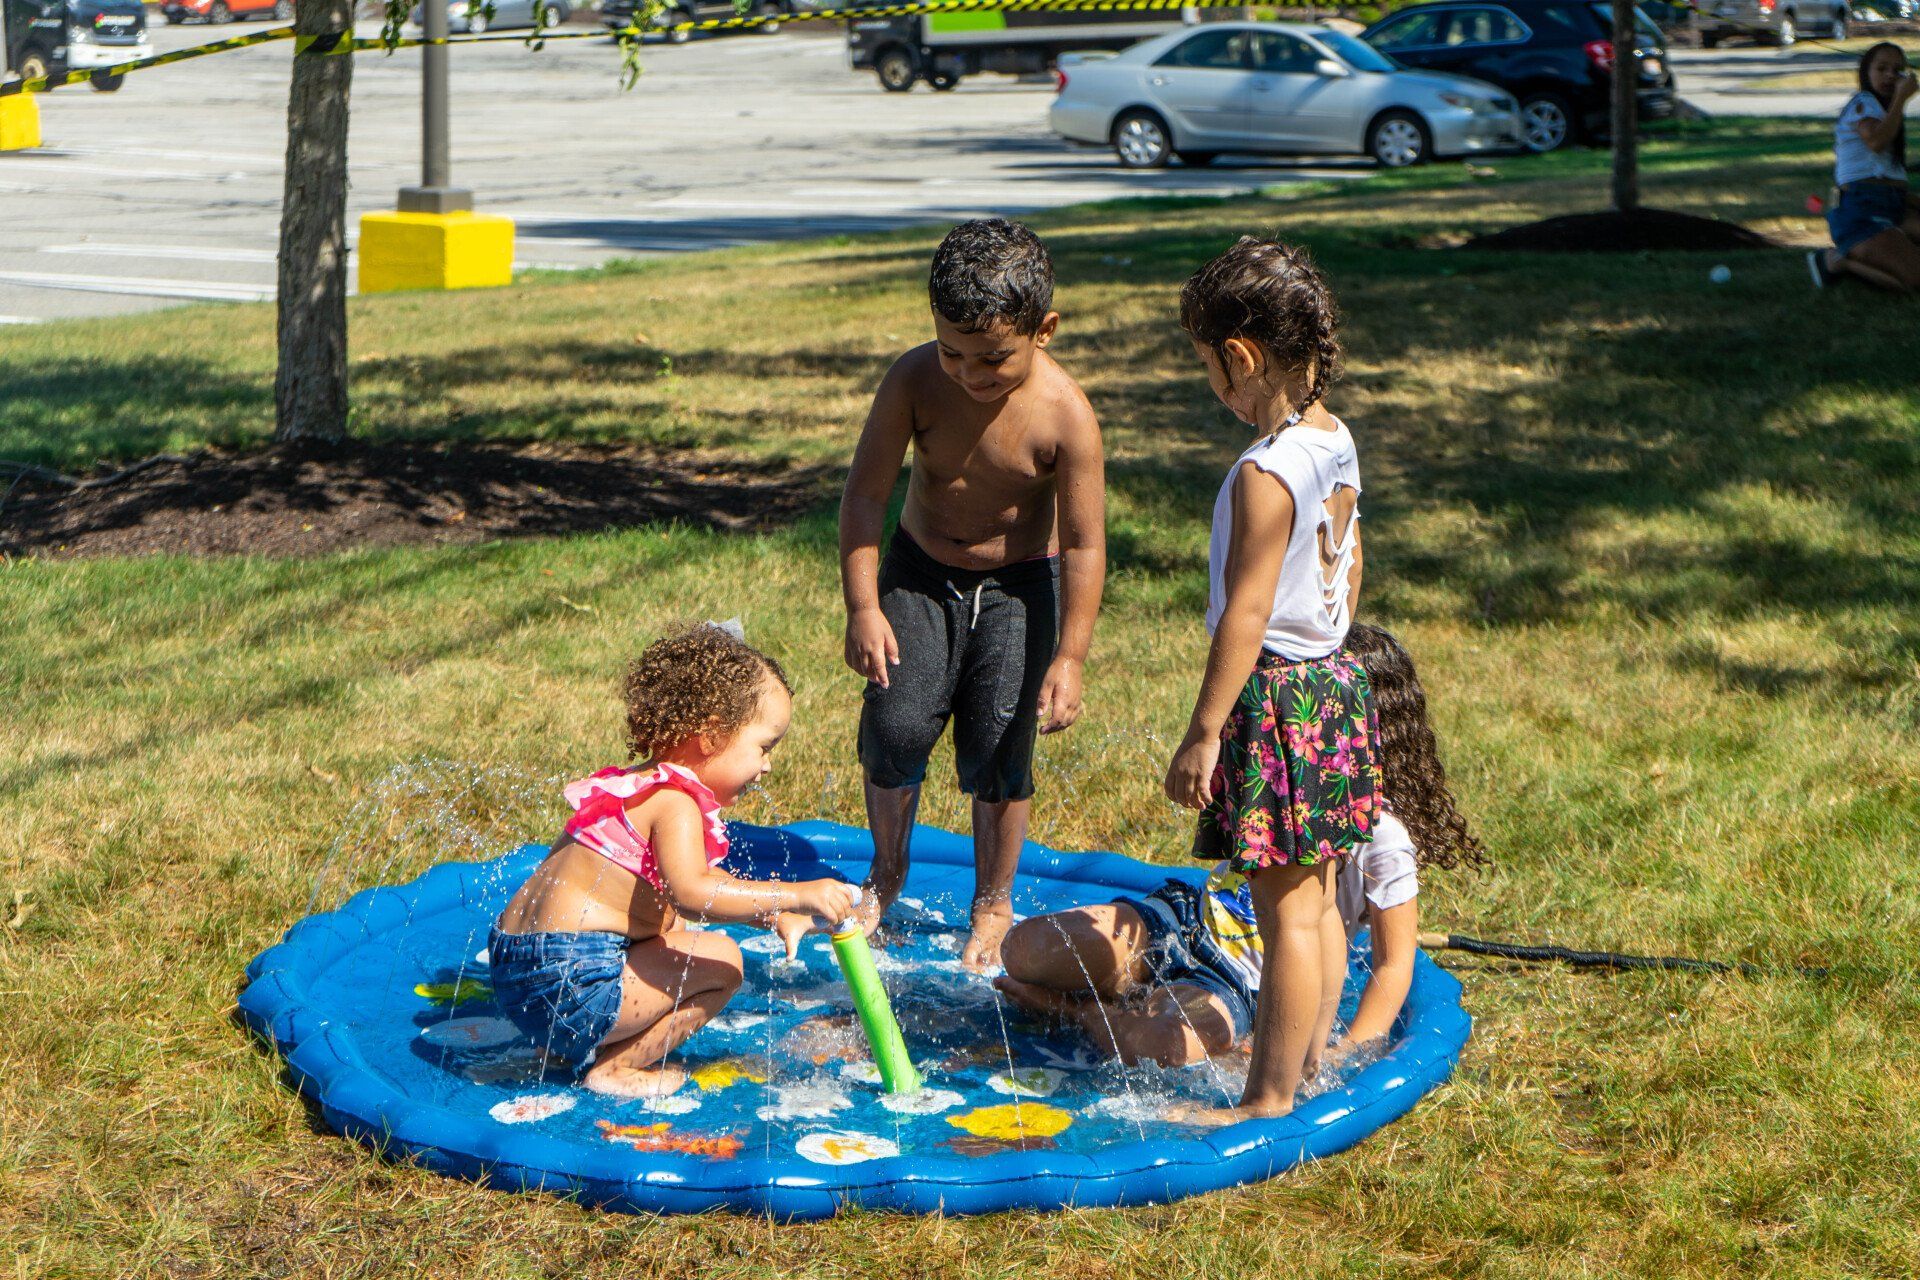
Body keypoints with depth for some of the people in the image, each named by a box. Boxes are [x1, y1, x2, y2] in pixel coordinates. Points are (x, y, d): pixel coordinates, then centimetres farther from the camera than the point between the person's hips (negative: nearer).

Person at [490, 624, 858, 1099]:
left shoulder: (640, 785, 19)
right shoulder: (675, 801, -14)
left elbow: (698, 878, 31)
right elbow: (692, 894, -31)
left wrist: (774, 915, 24)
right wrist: (796, 895, -29)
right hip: (570, 983, -10)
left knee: (673, 930, 30)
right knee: (720, 960, -7)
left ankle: (579, 1050, 19)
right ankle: (612, 1068, -2)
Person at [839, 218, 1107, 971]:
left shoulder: (1064, 414, -23)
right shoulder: (914, 381, -19)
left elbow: (1083, 543, -18)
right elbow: (866, 492, -11)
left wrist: (1069, 657, -19)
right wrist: (863, 606, -16)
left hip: (1019, 586, -2)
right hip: (919, 572, 2)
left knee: (998, 748, -3)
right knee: (894, 725, -6)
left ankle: (993, 903, 19)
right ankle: (887, 869, 22)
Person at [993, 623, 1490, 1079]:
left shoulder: (1383, 839, -13)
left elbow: (1393, 965, -13)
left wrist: (1344, 1054, -23)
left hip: (1237, 983, -6)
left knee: (1174, 1046, -39)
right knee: (1026, 947, -17)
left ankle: (1074, 1006, -9)